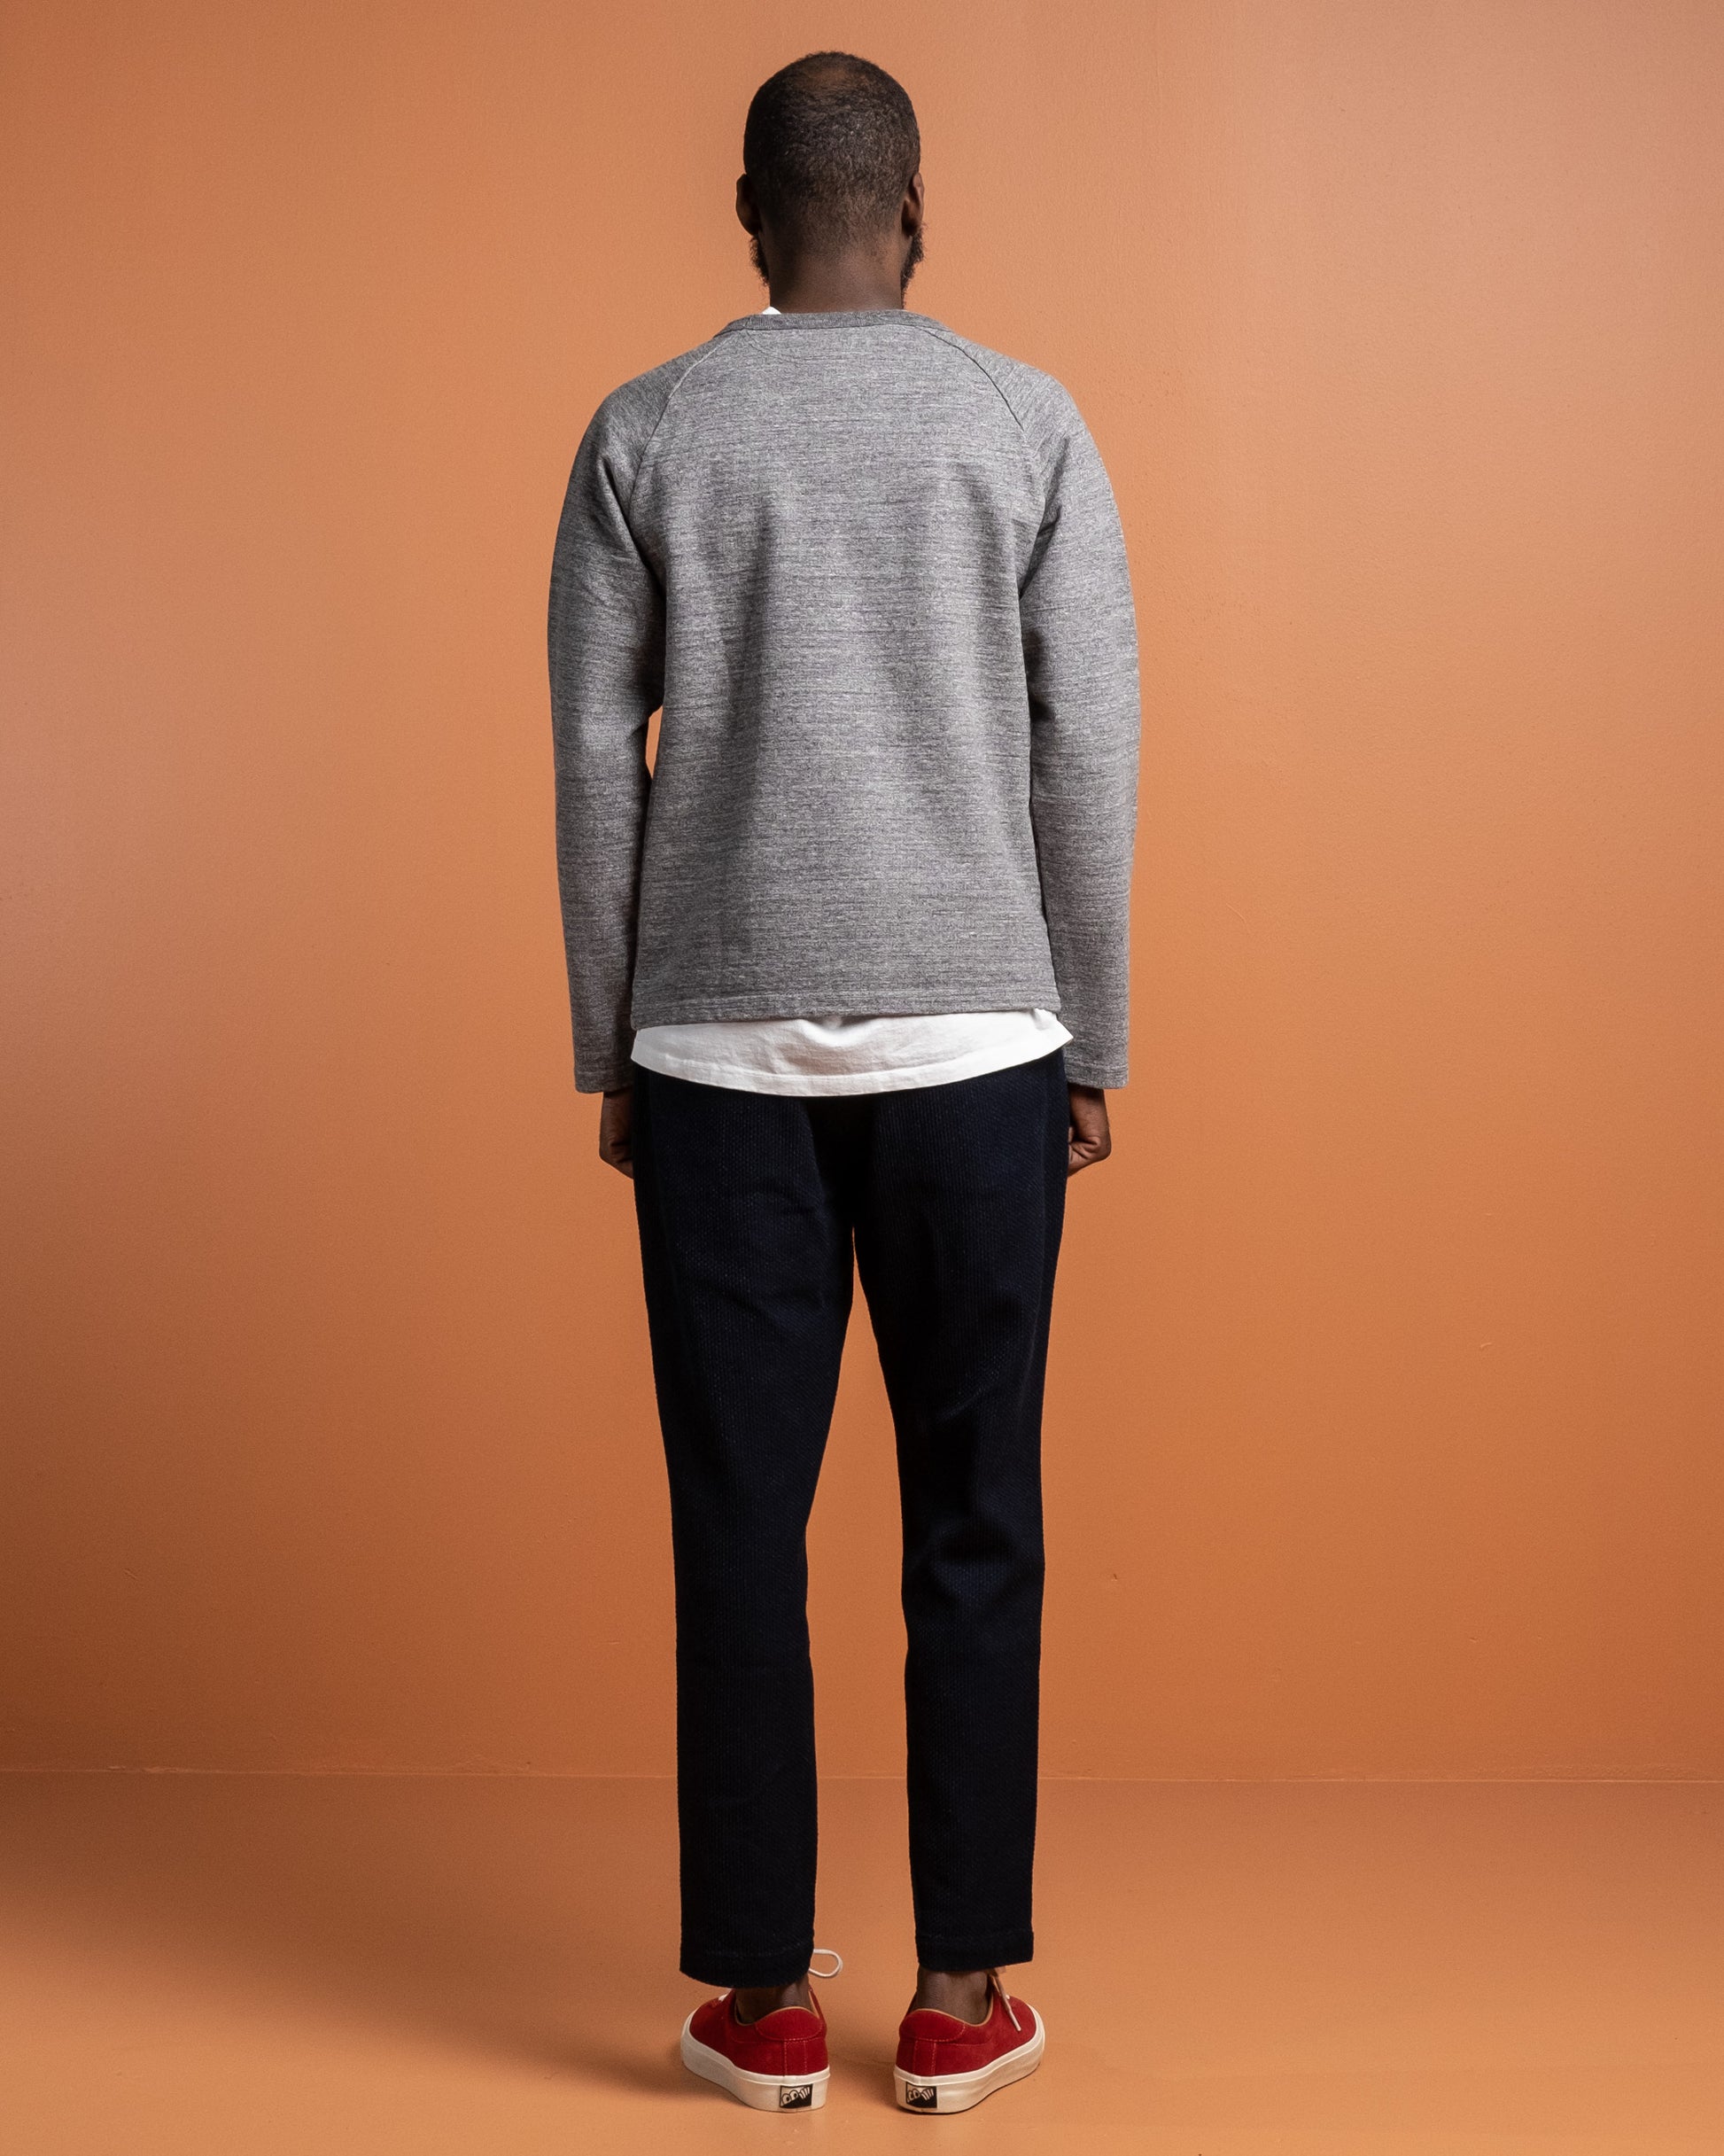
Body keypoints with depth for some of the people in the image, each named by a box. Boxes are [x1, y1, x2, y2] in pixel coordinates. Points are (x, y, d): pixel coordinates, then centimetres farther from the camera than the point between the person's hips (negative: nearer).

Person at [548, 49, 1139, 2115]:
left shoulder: (643, 435, 1)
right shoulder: (1030, 426, 0)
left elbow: (595, 769, 0)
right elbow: (1089, 768, -2)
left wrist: (611, 1055, 8)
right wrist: (1089, 1052, 6)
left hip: (723, 1053, 1)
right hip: (971, 1044, 0)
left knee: (741, 1522, 7)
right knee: (972, 1522, 8)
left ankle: (762, 1996, 14)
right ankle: (960, 1994, 14)